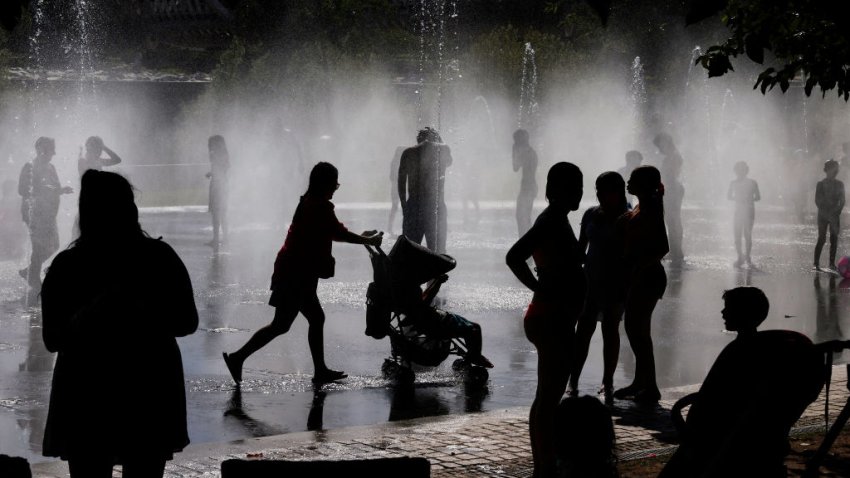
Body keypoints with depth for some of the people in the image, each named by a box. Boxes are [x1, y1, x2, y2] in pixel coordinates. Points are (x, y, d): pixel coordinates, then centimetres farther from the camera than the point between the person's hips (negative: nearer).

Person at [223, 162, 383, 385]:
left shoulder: (310, 204, 14)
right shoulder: (320, 207, -16)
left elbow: (333, 233, 24)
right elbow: (339, 233, -12)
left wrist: (362, 237, 25)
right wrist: (368, 241, 1)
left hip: (295, 273, 10)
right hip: (297, 274, -10)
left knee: (316, 318, 13)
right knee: (281, 324, -6)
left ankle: (320, 371, 16)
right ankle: (238, 357, -5)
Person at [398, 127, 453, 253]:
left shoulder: (408, 153, 3)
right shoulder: (443, 150, 0)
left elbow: (401, 181, 4)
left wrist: (404, 205, 12)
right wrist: (439, 140, 25)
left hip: (413, 205, 1)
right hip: (437, 205, -1)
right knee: (438, 250, 5)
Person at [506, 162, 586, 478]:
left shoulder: (557, 220, 13)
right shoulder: (552, 221, -17)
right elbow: (514, 257, -29)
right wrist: (540, 289, -19)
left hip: (557, 319, 11)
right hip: (551, 319, -11)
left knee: (549, 397, 15)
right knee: (548, 398, -6)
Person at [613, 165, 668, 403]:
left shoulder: (650, 212, -16)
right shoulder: (638, 210, 12)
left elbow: (663, 248, -24)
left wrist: (639, 266, -25)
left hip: (647, 277, -10)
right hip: (635, 276, 10)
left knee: (638, 329, -6)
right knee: (634, 326, 15)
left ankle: (650, 388, 0)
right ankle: (640, 381, 25)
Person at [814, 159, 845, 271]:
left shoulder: (839, 184, 7)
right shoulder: (821, 184, -1)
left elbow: (842, 201, 6)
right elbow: (818, 201, -4)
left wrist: (837, 212, -8)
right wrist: (826, 213, -11)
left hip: (834, 215, 3)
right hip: (823, 215, -3)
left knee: (834, 239, 1)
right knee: (821, 239, -8)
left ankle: (832, 263, 6)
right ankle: (816, 263, -6)